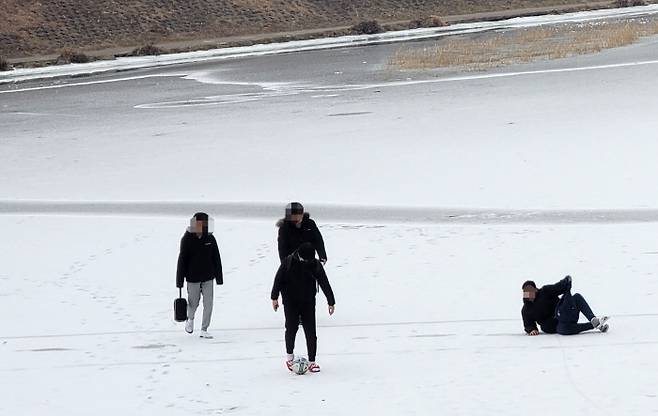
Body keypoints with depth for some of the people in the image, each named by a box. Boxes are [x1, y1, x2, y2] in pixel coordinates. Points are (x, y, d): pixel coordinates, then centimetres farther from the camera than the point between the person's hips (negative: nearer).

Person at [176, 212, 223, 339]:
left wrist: (219, 277, 6)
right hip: (193, 278, -2)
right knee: (193, 303, 8)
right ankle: (190, 319, 41)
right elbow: (182, 261, -6)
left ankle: (204, 330, 6)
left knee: (208, 303, -3)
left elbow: (216, 259, 6)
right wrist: (179, 281, -7)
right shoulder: (187, 239, -9)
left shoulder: (210, 239, -1)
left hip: (208, 278, 2)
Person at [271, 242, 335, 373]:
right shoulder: (288, 262, -13)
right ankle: (289, 355, 18)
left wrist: (331, 302, -1)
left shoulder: (316, 265, -9)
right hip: (290, 302, -1)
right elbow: (278, 279, -4)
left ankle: (311, 361, 5)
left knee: (310, 331, -2)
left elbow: (325, 283, -3)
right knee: (291, 328, -4)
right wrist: (274, 297, -2)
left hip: (308, 302, 1)